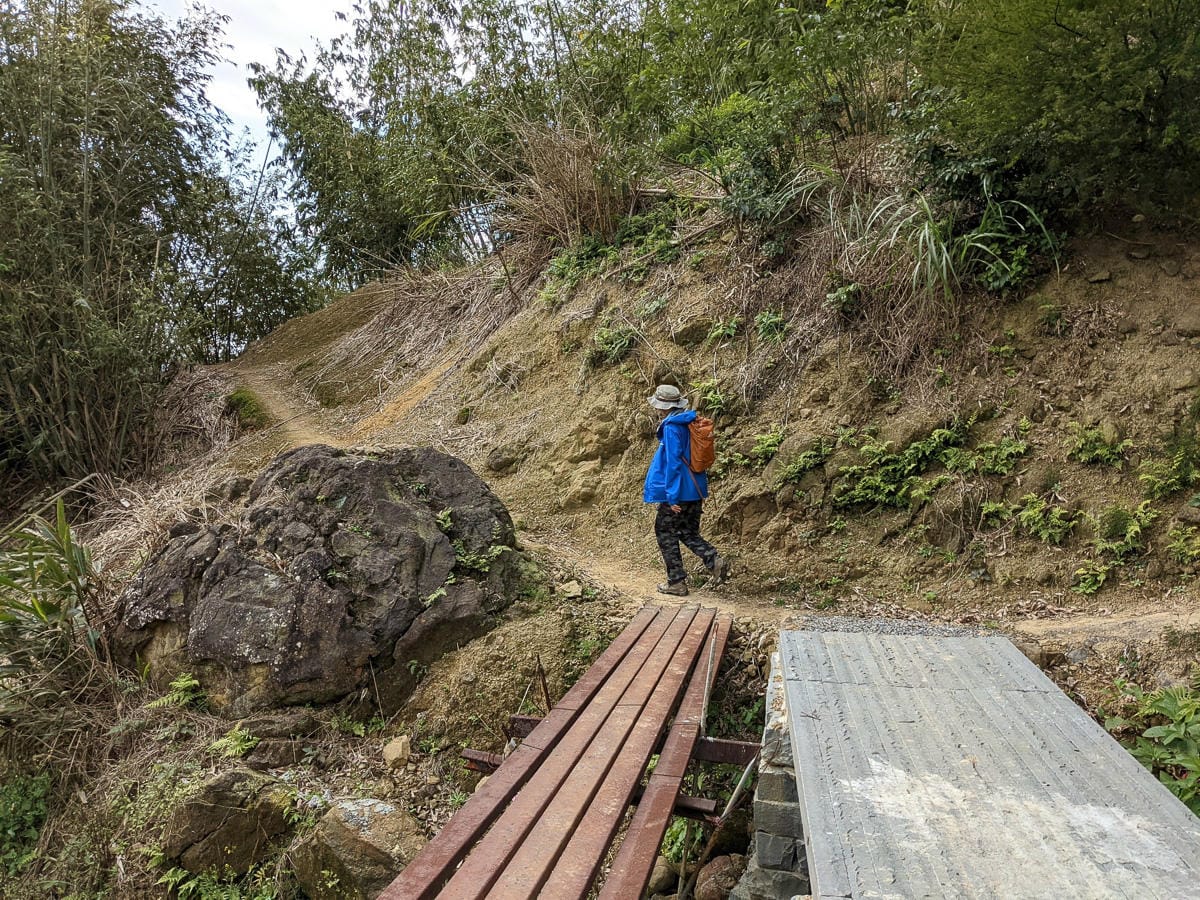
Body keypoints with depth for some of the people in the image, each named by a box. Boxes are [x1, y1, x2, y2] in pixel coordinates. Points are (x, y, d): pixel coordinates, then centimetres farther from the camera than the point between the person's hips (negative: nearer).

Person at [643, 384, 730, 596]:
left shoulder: (671, 428, -17)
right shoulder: (691, 423, 10)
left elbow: (673, 463, -21)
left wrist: (672, 496, -19)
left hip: (677, 492, -8)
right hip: (695, 491, 8)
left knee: (665, 533, 6)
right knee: (689, 533, 16)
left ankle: (676, 582, 10)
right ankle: (715, 560, -5)